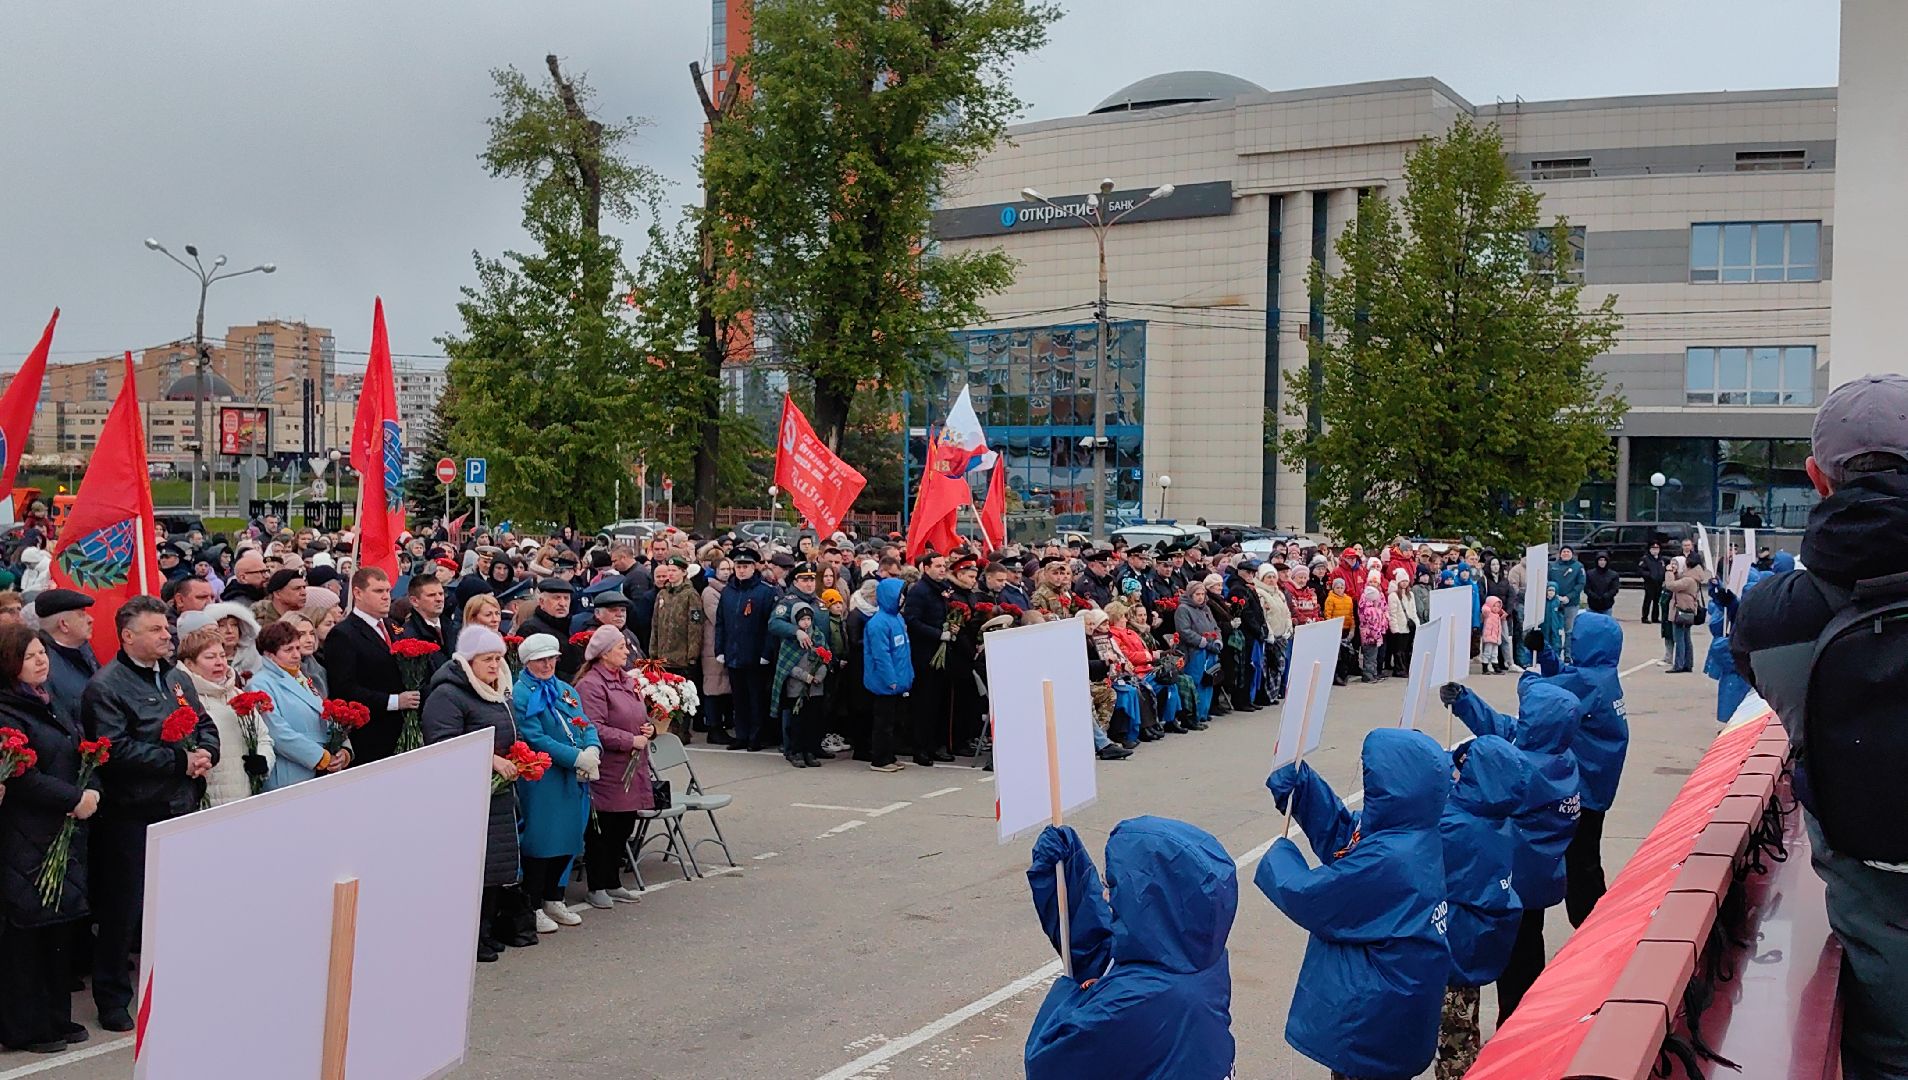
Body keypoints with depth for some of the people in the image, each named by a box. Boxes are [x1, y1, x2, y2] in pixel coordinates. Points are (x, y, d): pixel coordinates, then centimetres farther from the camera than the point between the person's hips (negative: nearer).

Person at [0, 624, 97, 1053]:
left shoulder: (50, 706, 15)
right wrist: (75, 799, -15)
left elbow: (84, 755, 16)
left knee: (61, 927, 12)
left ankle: (56, 1017, 22)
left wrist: (93, 792, -2)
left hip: (67, 835, 8)